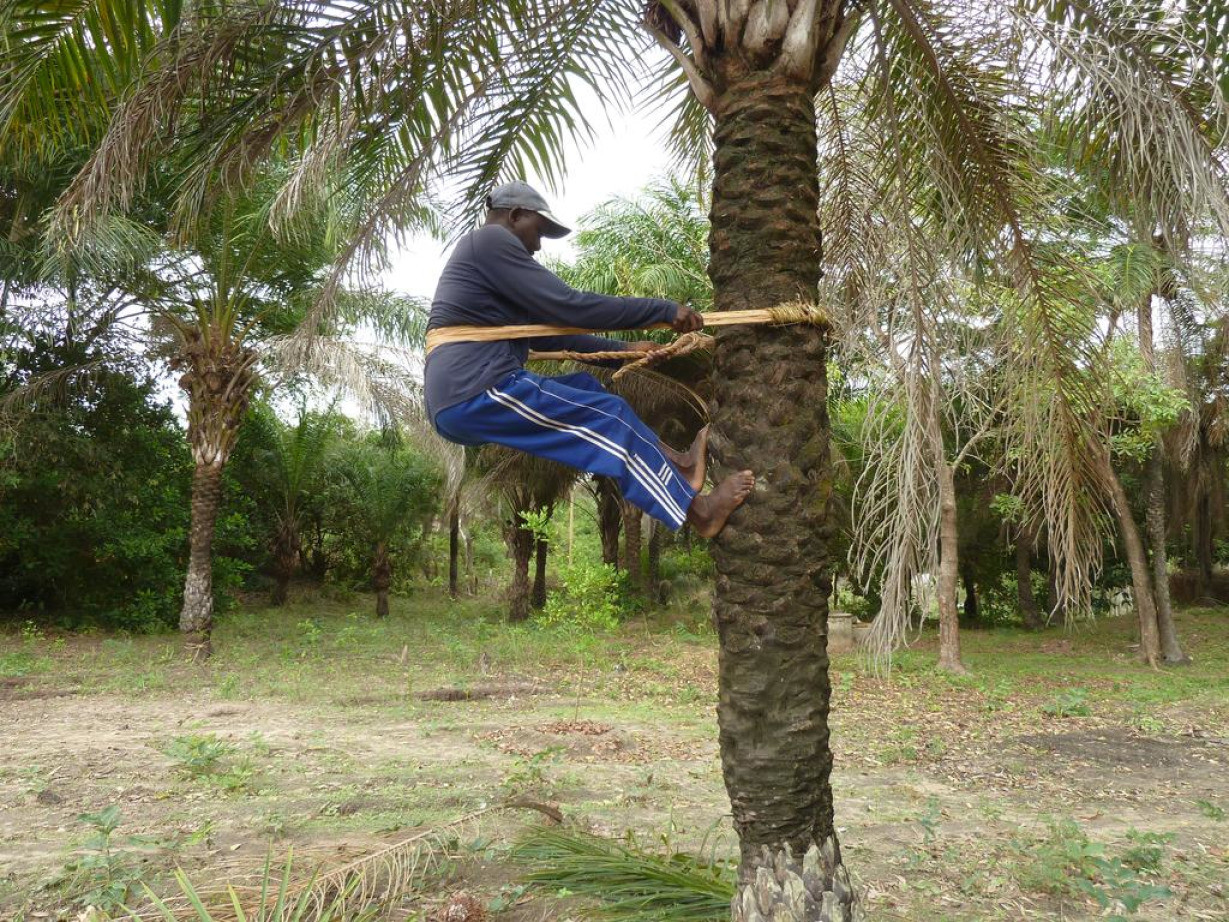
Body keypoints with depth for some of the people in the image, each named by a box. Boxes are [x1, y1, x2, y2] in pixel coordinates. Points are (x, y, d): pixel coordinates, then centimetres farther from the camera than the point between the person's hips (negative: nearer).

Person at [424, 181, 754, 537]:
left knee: (585, 386, 18)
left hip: (456, 406, 10)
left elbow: (547, 330, 24)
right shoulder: (490, 239, -6)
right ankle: (697, 510, 3)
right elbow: (570, 307, -13)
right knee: (608, 414, -4)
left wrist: (622, 349, 20)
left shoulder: (480, 252, 25)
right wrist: (664, 309, -7)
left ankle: (677, 463, 17)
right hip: (477, 392, -10)